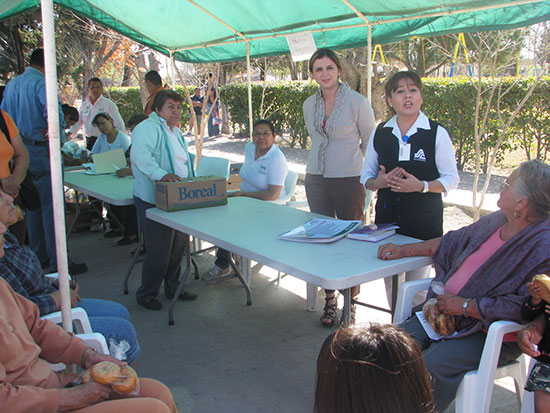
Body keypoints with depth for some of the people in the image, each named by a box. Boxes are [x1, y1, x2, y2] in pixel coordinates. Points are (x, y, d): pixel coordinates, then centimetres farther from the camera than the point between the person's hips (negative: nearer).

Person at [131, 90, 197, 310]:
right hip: (154, 201, -9)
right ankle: (146, 295, 15)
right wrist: (161, 174, -41)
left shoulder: (175, 131, 19)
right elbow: (139, 155, -30)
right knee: (159, 252, -4)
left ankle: (172, 288, 33)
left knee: (177, 248, 16)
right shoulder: (148, 128, -13)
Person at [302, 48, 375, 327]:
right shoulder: (309, 105, 8)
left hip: (348, 181, -5)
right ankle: (329, 299, 20)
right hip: (316, 180, 5)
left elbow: (370, 141, 2)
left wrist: (357, 167, 3)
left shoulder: (357, 102, -7)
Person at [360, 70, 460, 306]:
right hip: (387, 217, 3)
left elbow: (451, 179, -2)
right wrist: (378, 182, -10)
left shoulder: (437, 133, -2)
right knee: (390, 284, 10)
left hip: (424, 220, -3)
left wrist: (421, 186, -19)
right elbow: (366, 176, 12)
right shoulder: (379, 134, 7)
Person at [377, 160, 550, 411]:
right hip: (446, 312, 8)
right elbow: (450, 242, 21)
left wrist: (464, 305, -20)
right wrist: (403, 250, 19)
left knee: (429, 366, -28)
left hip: (492, 336, -7)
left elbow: (525, 309, -25)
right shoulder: (496, 221, 8)